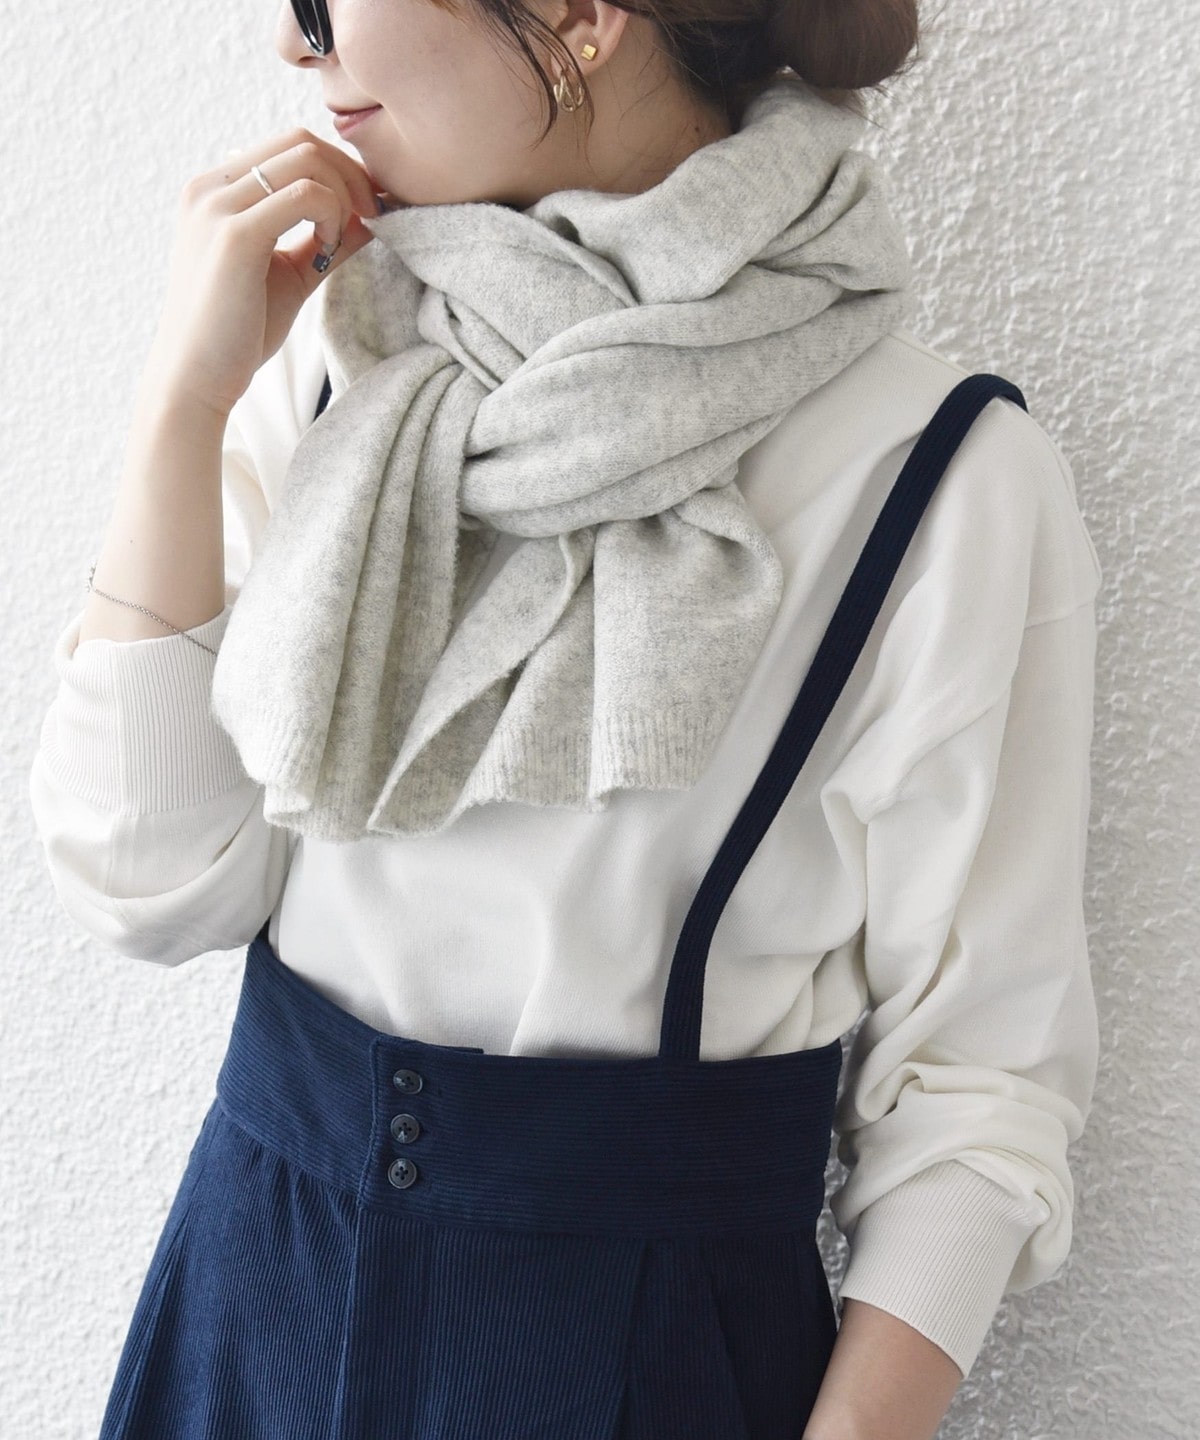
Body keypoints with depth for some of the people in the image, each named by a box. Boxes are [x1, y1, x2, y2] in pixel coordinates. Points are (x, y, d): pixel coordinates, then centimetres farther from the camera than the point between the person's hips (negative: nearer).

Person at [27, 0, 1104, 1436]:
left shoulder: (949, 481, -16)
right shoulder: (329, 352, -3)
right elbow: (155, 888, -8)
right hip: (262, 1265, 4)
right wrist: (185, 398, -14)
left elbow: (979, 1065, -11)